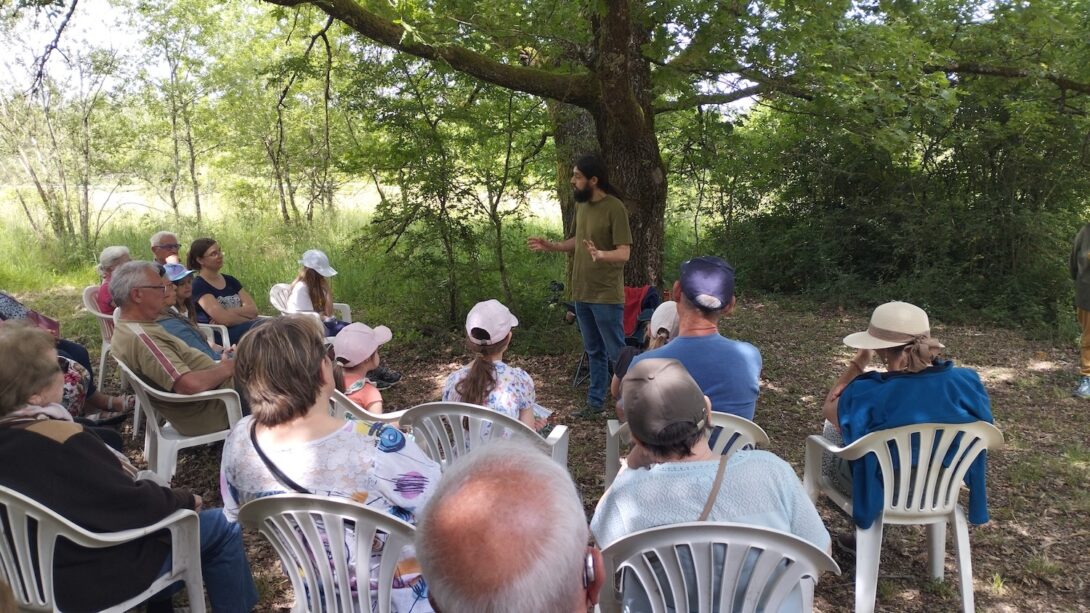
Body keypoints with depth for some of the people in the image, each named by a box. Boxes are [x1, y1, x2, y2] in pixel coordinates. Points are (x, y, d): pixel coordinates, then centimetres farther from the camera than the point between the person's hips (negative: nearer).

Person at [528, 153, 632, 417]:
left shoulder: (615, 208, -15)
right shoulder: (581, 205, 9)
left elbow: (624, 253, -20)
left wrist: (600, 254, -38)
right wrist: (550, 246, 12)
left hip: (606, 295, -7)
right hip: (581, 293, 8)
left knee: (617, 353, 0)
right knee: (594, 352, 16)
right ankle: (596, 401, 25)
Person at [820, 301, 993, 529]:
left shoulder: (868, 396, -32)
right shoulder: (966, 382, -23)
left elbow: (828, 408, -10)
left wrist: (860, 361, -11)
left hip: (879, 493, -4)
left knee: (832, 427, 25)